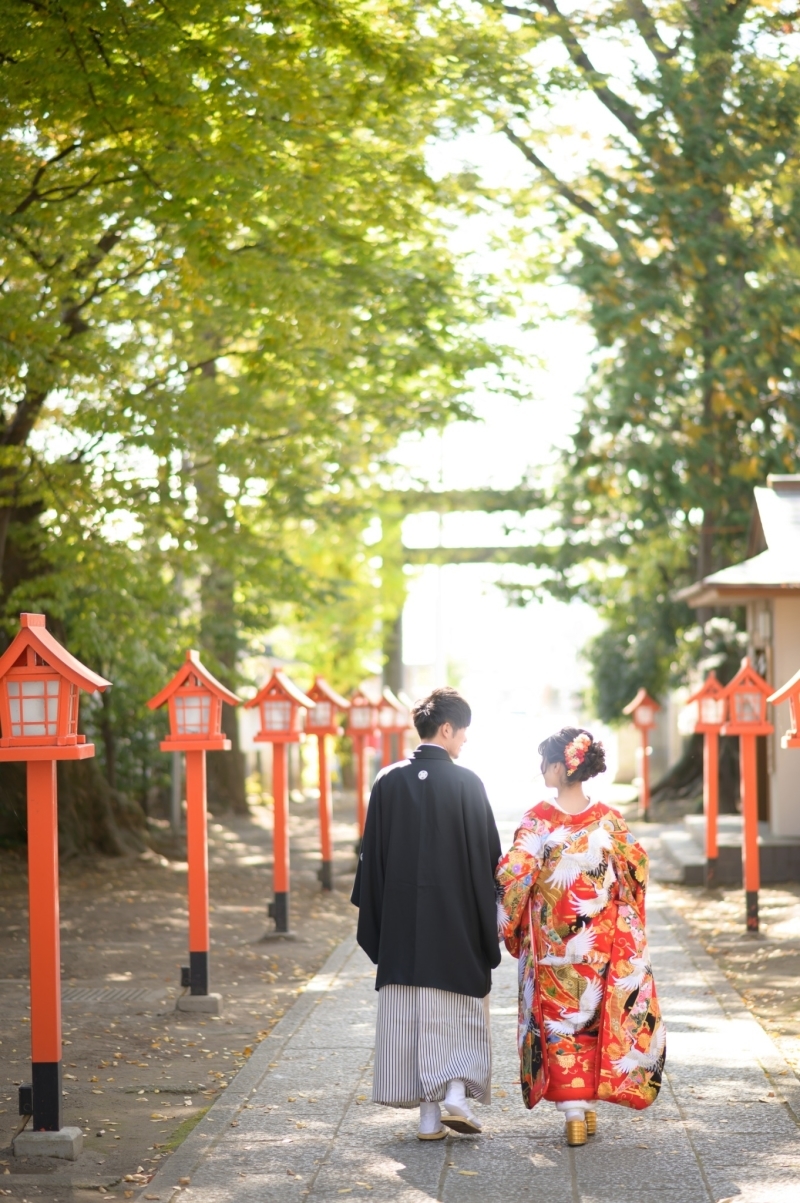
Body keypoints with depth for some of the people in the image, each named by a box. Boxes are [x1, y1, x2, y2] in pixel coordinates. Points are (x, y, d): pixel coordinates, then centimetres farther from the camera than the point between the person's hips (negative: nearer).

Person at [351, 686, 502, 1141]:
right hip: (457, 916, -2)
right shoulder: (467, 784, -9)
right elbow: (488, 856, -6)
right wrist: (490, 922, 4)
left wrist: (375, 922, 10)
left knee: (409, 1014, 7)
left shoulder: (389, 782, -1)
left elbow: (373, 855, 3)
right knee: (460, 1012, 12)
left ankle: (429, 1115, 7)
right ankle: (456, 1093, -4)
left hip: (402, 919, 2)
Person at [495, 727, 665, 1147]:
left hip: (550, 944, -2)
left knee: (558, 1023, 6)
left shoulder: (538, 820, -11)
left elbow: (513, 875, -13)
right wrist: (624, 919, 18)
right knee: (593, 1019, 16)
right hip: (600, 946, 2)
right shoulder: (609, 820, -4)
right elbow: (637, 869, 2)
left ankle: (573, 1115, 1)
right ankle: (590, 1106, 21)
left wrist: (510, 925, 3)